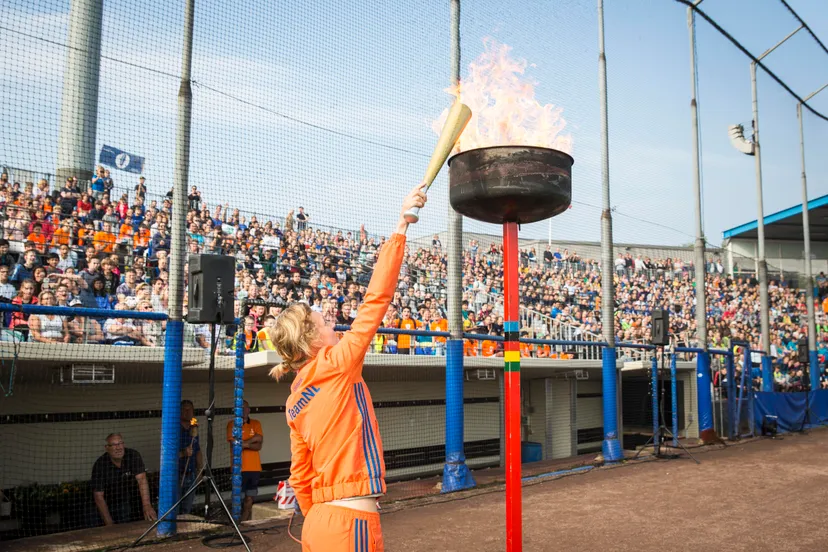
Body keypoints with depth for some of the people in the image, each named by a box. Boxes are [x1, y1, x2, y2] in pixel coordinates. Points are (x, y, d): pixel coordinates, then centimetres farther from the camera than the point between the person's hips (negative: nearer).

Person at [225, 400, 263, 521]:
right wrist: (254, 438, -5)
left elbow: (259, 445, 0)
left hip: (254, 468, 3)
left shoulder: (256, 424, 10)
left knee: (249, 501, 8)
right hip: (239, 468, -3)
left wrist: (244, 444, -14)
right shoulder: (232, 424, 1)